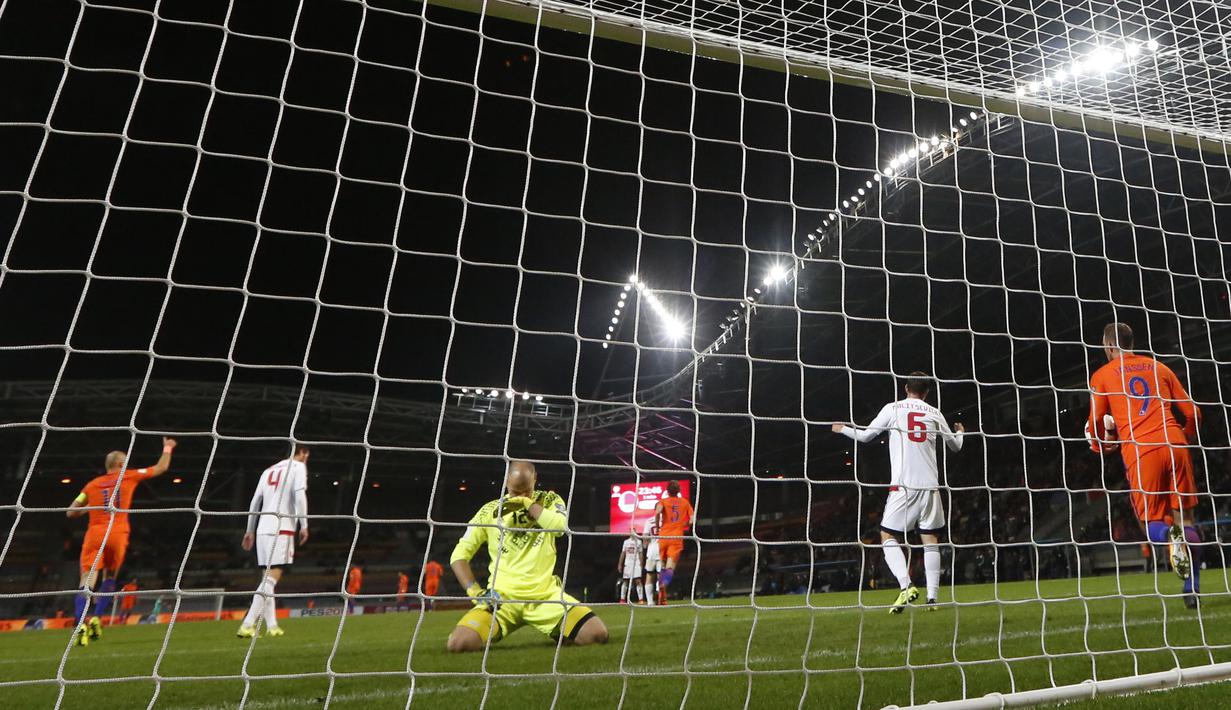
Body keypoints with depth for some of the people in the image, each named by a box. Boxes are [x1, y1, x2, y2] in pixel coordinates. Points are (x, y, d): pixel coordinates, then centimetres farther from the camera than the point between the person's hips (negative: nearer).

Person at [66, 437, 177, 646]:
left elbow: (70, 512, 15)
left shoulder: (92, 484, 16)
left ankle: (81, 624, -25)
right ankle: (96, 619, 6)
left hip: (94, 534, 1)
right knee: (109, 578, 19)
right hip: (117, 534, -1)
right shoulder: (129, 476, 10)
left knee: (87, 583, -5)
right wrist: (167, 448, 34)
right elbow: (161, 468, 19)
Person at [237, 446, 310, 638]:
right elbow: (299, 495, -12)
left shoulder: (269, 470, 21)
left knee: (268, 578, 10)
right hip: (281, 529, -7)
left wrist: (250, 531, 25)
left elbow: (255, 502, 20)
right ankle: (247, 625, -19)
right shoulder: (298, 466, 1)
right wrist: (304, 525, -11)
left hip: (263, 529, 8)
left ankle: (272, 626, 11)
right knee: (272, 578, -10)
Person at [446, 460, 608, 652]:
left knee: (598, 634, -16)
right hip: (502, 597, 0)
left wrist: (527, 503, -18)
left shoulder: (549, 500, 5)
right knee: (459, 643, -24)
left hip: (546, 593, 0)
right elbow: (459, 555, 4)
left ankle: (560, 633, 17)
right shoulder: (489, 511, 4)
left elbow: (561, 527, -17)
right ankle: (489, 633, 12)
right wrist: (476, 592, -10)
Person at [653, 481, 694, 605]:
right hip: (677, 537, 0)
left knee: (662, 565, 14)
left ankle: (662, 597, 15)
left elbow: (658, 512, -17)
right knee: (670, 566, -8)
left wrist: (657, 526, -3)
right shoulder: (685, 502, 12)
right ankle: (664, 584, -40)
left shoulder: (663, 501, 6)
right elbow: (692, 520, 3)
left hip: (663, 536, 1)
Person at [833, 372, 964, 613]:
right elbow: (955, 445, 23)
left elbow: (865, 436, 5)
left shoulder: (893, 408, 3)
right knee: (930, 540, 10)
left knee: (889, 537, 5)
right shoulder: (934, 413, 11)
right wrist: (960, 433, 46)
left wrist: (843, 429, 23)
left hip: (903, 486, -3)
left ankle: (906, 586, -12)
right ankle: (933, 596, 5)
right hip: (930, 486, 3)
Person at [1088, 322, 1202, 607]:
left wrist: (1102, 445, 25)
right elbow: (1192, 413, 17)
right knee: (1185, 517, 11)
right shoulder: (1159, 367, 18)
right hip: (1174, 446, 3)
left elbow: (1096, 420, 5)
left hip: (1138, 451, -3)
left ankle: (1170, 536, -27)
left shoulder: (1101, 375, 9)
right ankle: (1192, 590, 3)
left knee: (1152, 522, 9)